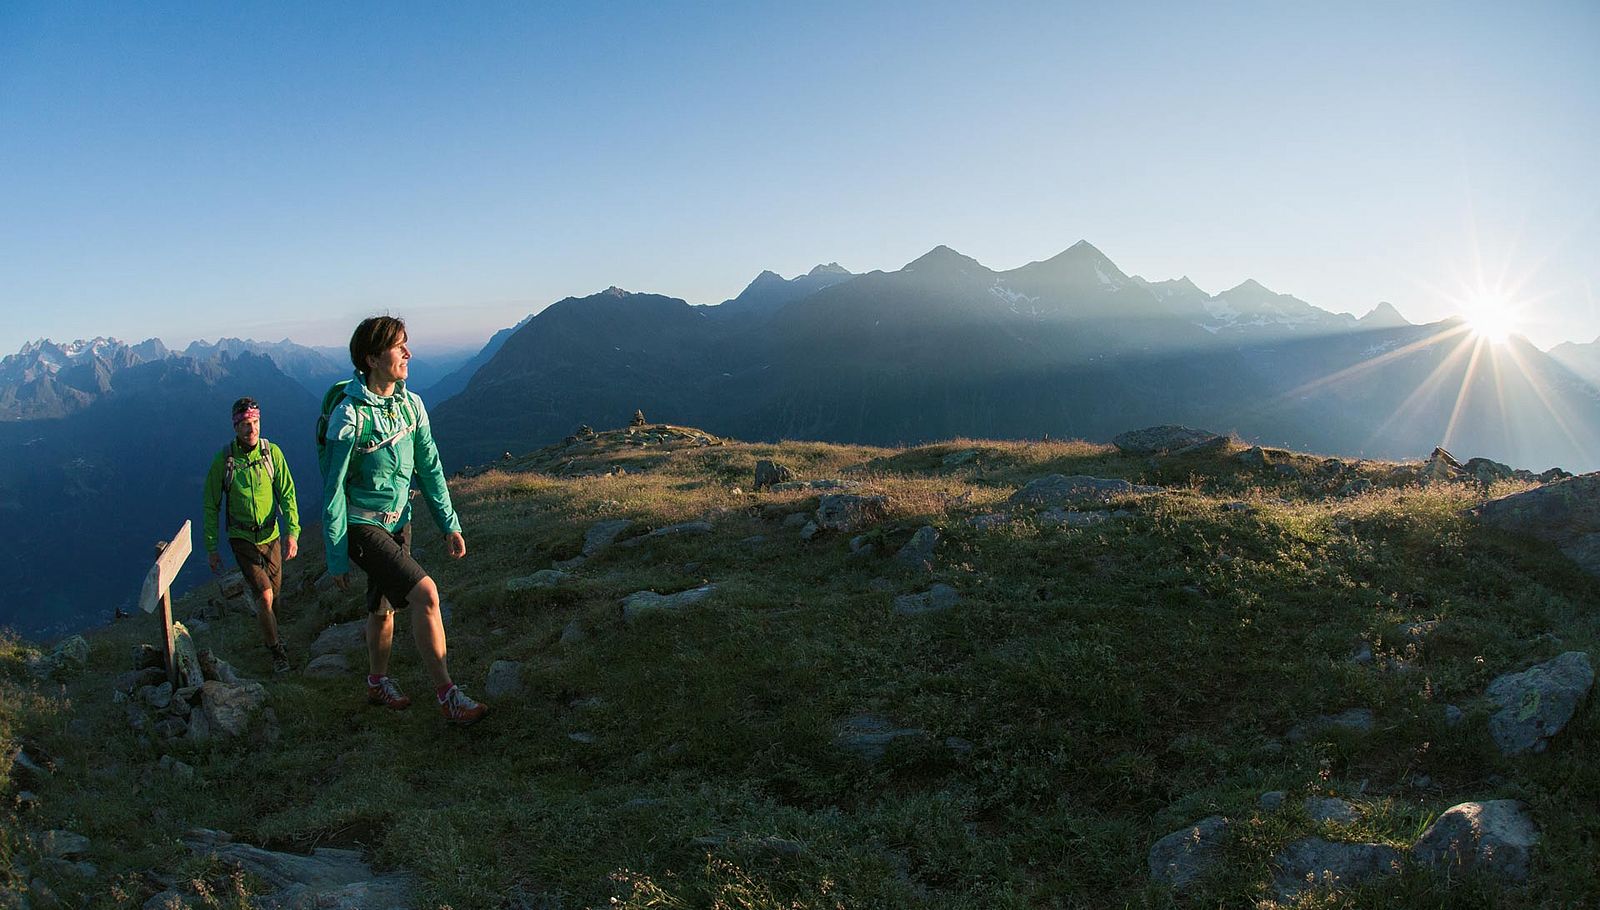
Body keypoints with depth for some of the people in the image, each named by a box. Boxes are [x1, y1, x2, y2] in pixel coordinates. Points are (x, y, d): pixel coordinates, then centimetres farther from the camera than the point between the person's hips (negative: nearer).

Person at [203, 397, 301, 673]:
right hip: (242, 539, -2)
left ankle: (271, 634, 44)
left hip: (271, 536, 2)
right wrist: (211, 548, -1)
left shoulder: (272, 452, -7)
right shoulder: (223, 460, -11)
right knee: (265, 595, -12)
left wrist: (292, 532, -14)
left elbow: (287, 494, -4)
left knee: (275, 594, 14)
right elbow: (212, 507, -2)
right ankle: (277, 650, 5)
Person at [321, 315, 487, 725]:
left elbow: (429, 468, 7)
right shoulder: (349, 415, -21)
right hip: (362, 526, -7)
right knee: (425, 593, -20)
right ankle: (447, 694, -12)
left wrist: (449, 524, 7)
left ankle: (378, 683, 43)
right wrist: (336, 558, -13)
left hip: (398, 522, 7)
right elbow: (333, 490, -16)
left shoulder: (411, 404, -1)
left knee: (384, 607, 21)